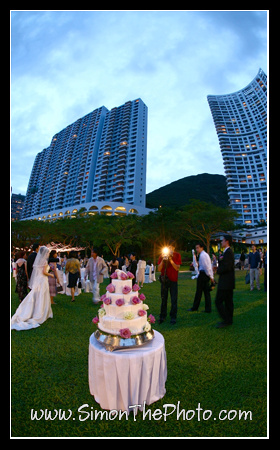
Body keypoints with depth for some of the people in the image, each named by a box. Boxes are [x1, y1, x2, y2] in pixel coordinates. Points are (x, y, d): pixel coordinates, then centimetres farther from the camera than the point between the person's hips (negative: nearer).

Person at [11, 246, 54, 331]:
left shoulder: (37, 260, 11)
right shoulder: (45, 261, -11)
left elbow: (35, 270, 12)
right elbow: (44, 272, -17)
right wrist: (51, 275, -1)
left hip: (36, 280, 7)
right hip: (42, 280, -7)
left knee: (34, 297, 11)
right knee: (42, 298, 3)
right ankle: (39, 315, 9)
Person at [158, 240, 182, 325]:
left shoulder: (177, 255, 1)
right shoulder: (162, 255, 2)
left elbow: (177, 268, -8)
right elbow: (159, 269, -2)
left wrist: (171, 260, -20)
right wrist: (163, 260, -17)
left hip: (173, 280, -1)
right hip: (164, 280, 1)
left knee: (174, 300, 3)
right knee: (163, 299, 7)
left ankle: (173, 317, 14)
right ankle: (162, 317, 18)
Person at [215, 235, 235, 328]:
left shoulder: (228, 252, -18)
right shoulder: (227, 252, 15)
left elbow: (226, 267, -25)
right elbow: (222, 264, 17)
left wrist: (218, 271, -11)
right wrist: (220, 260, -1)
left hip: (225, 282, -11)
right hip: (228, 282, 11)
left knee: (218, 301, -5)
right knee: (228, 301, 17)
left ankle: (226, 321, 2)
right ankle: (229, 320, 27)